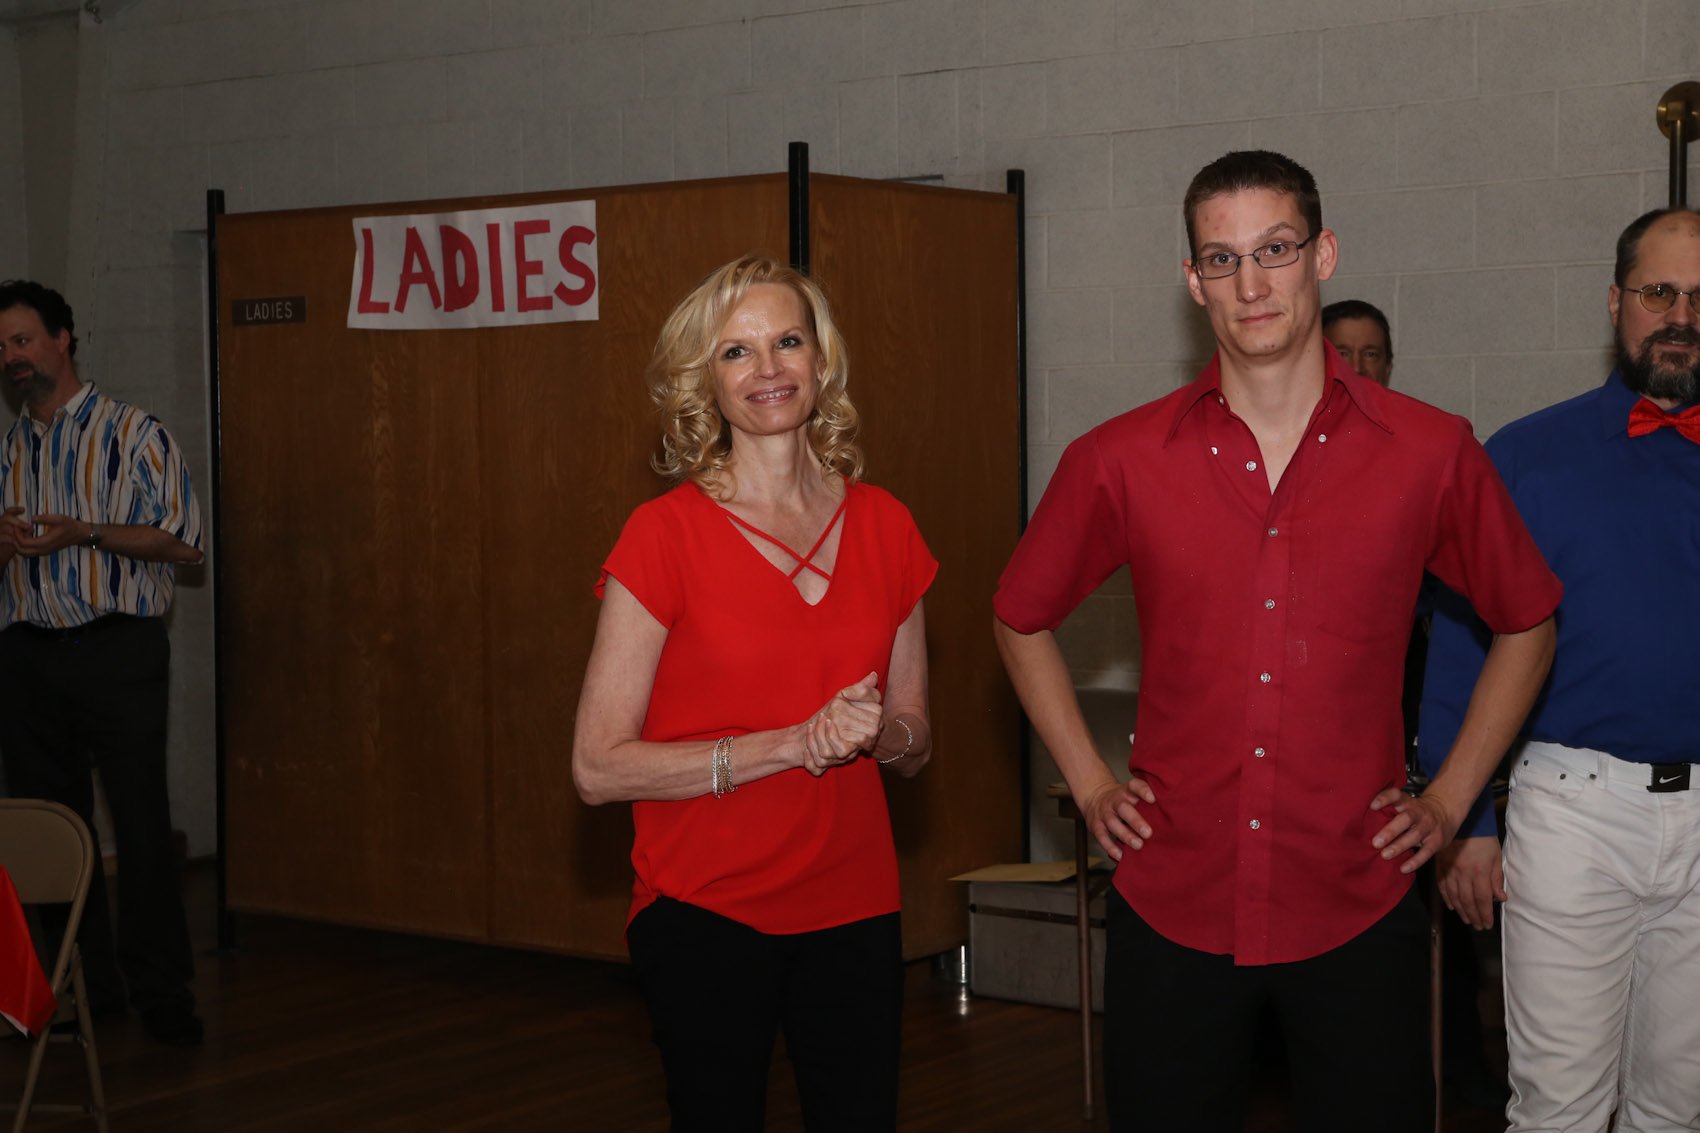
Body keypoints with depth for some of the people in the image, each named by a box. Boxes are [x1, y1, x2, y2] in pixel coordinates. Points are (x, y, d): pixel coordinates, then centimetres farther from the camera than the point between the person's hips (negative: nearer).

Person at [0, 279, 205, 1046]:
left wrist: (86, 533, -18)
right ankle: (79, 984, 20)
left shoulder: (131, 435, -3)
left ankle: (161, 991, 2)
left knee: (141, 824, -5)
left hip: (117, 650, -6)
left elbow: (185, 541, -8)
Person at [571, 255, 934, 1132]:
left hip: (854, 910, 4)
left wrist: (879, 732, -11)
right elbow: (599, 766, -13)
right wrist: (791, 744, -19)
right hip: (705, 916, -3)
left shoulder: (883, 525, 3)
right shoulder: (666, 535, -10)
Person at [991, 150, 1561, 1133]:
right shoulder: (1119, 462, 0)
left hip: (1359, 914, 0)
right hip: (1172, 911, 1)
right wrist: (1091, 786, 7)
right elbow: (1022, 619, 15)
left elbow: (1527, 622, 13)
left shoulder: (1431, 453, -1)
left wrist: (1449, 800, 6)